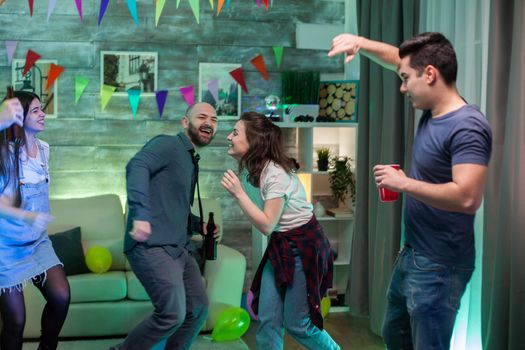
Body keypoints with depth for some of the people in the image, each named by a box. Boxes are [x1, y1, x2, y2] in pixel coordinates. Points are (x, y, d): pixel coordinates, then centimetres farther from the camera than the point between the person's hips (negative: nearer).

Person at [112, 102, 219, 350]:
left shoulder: (190, 161, 23)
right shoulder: (167, 144, -4)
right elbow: (137, 166, -26)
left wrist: (200, 225, 14)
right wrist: (140, 214, -39)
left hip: (180, 248, 10)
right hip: (152, 246, -10)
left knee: (198, 309, 12)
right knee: (173, 315, -16)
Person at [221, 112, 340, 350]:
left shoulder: (276, 174, -24)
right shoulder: (254, 168, 2)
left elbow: (267, 225, -24)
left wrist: (238, 193, -24)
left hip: (304, 246, -8)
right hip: (279, 246, 8)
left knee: (297, 324, 1)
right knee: (268, 320, 3)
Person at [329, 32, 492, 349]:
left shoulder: (468, 127, -23)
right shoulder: (432, 110, 4)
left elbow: (467, 198, -35)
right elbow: (399, 58, 19)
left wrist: (403, 183, -25)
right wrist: (361, 43, 4)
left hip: (439, 266, -10)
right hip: (412, 255, 10)